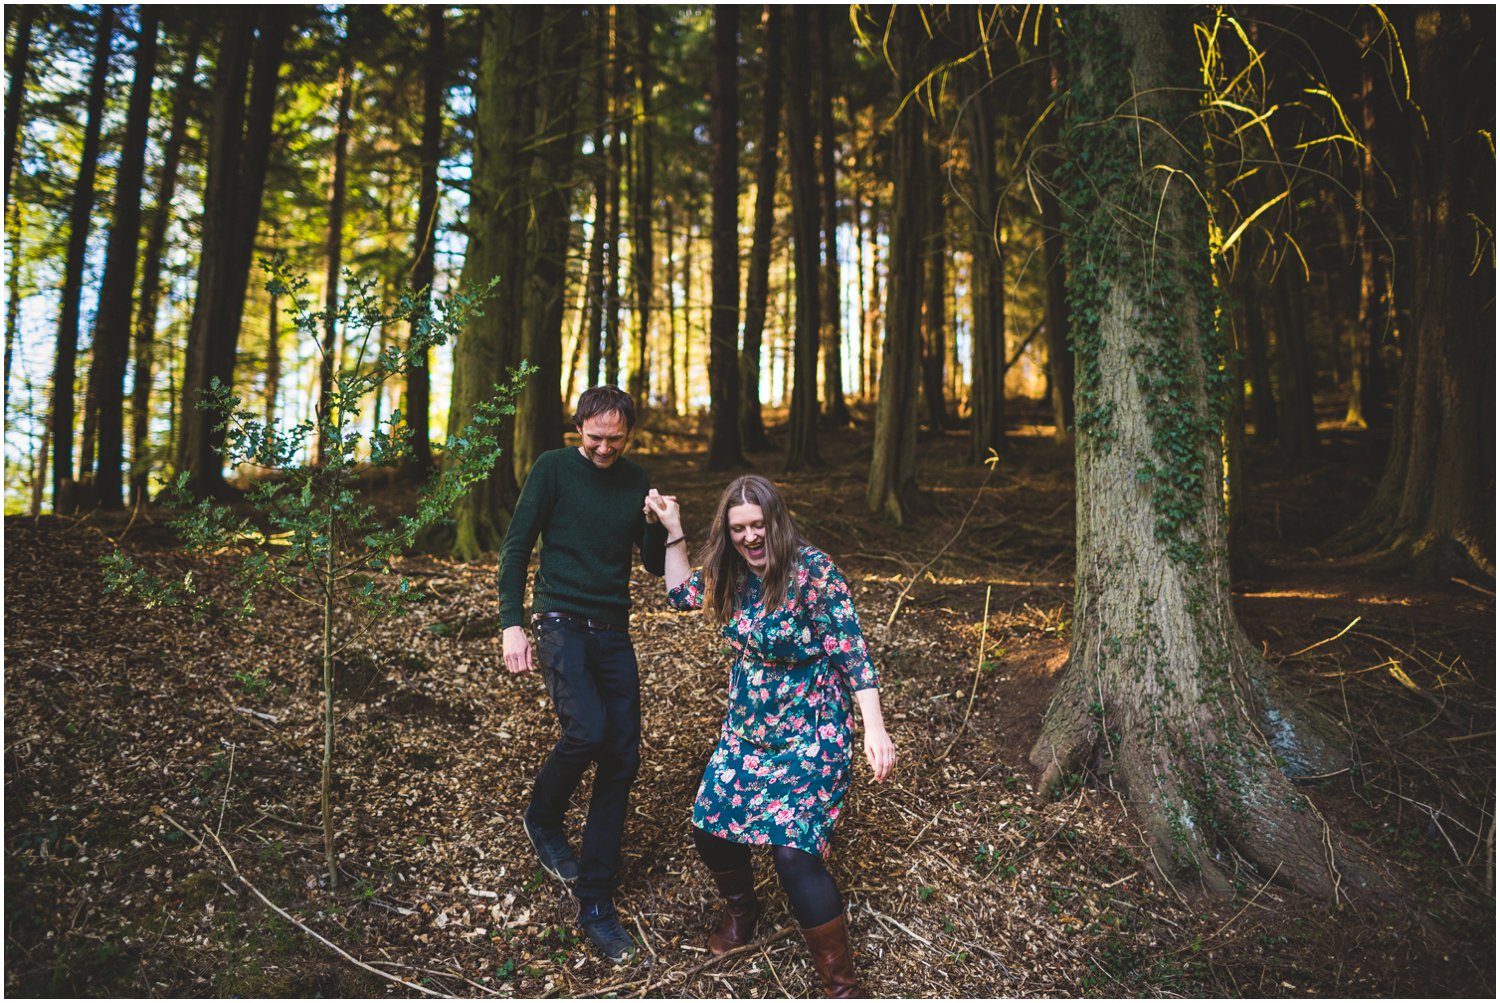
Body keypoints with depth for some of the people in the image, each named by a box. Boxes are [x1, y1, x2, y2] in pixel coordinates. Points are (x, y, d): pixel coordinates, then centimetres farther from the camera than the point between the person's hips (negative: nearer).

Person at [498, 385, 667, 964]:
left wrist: (659, 527, -10)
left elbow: (655, 567, 11)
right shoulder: (553, 469, -2)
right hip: (561, 625, -4)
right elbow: (516, 546, -3)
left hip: (613, 633, 5)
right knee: (588, 729, -27)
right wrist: (511, 622, -12)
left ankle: (595, 905, 11)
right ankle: (543, 821, 7)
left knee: (622, 763, -1)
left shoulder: (636, 483, 9)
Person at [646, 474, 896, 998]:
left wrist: (875, 728, -27)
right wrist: (673, 529, 9)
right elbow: (682, 593, 17)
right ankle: (740, 910, 42)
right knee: (710, 826, 7)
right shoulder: (735, 573, 0)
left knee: (793, 851, -16)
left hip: (809, 738, -7)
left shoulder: (813, 571, -20)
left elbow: (852, 655, -20)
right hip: (746, 732, 7)